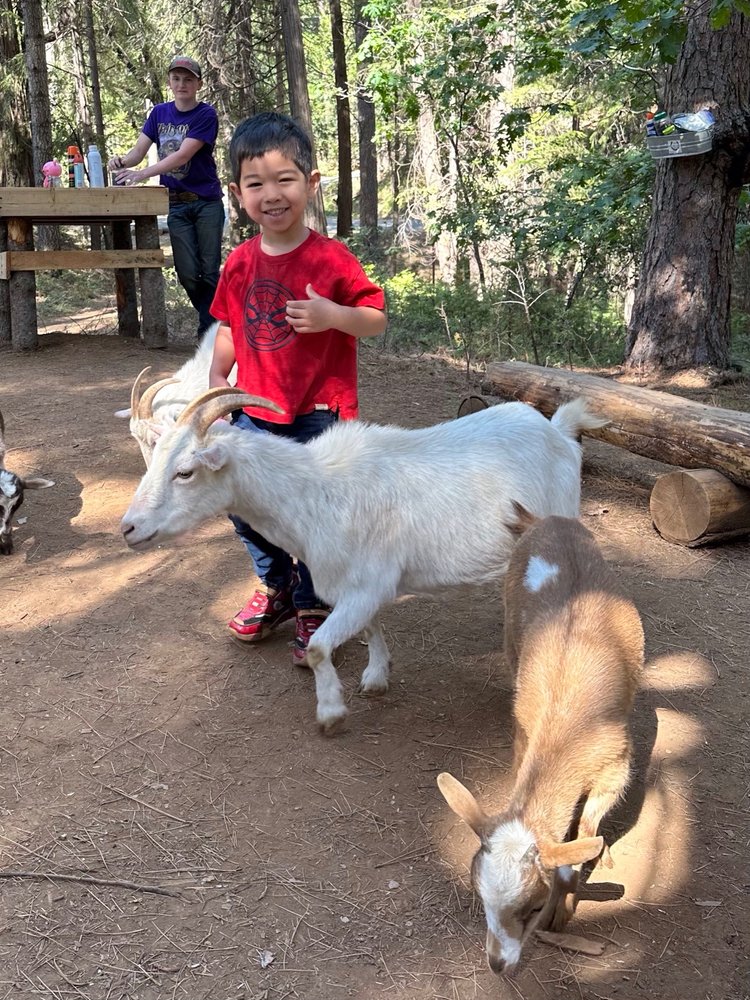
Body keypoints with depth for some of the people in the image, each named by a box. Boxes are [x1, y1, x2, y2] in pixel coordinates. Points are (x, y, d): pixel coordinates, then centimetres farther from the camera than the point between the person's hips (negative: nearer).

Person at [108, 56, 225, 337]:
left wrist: (143, 173, -30)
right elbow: (139, 150, 3)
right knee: (188, 274, -1)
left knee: (210, 270, -3)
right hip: (176, 204, 4)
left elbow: (183, 155, -20)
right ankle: (211, 324, 15)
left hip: (206, 201, -3)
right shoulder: (159, 113, 9)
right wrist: (122, 161, -21)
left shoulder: (205, 115, -7)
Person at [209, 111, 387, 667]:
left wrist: (332, 315, -26)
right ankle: (276, 589, 35)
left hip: (318, 415, -5)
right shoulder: (240, 264, 3)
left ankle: (314, 609, 24)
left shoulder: (332, 260, -12)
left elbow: (378, 320, -9)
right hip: (255, 411, 5)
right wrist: (217, 376, 3)